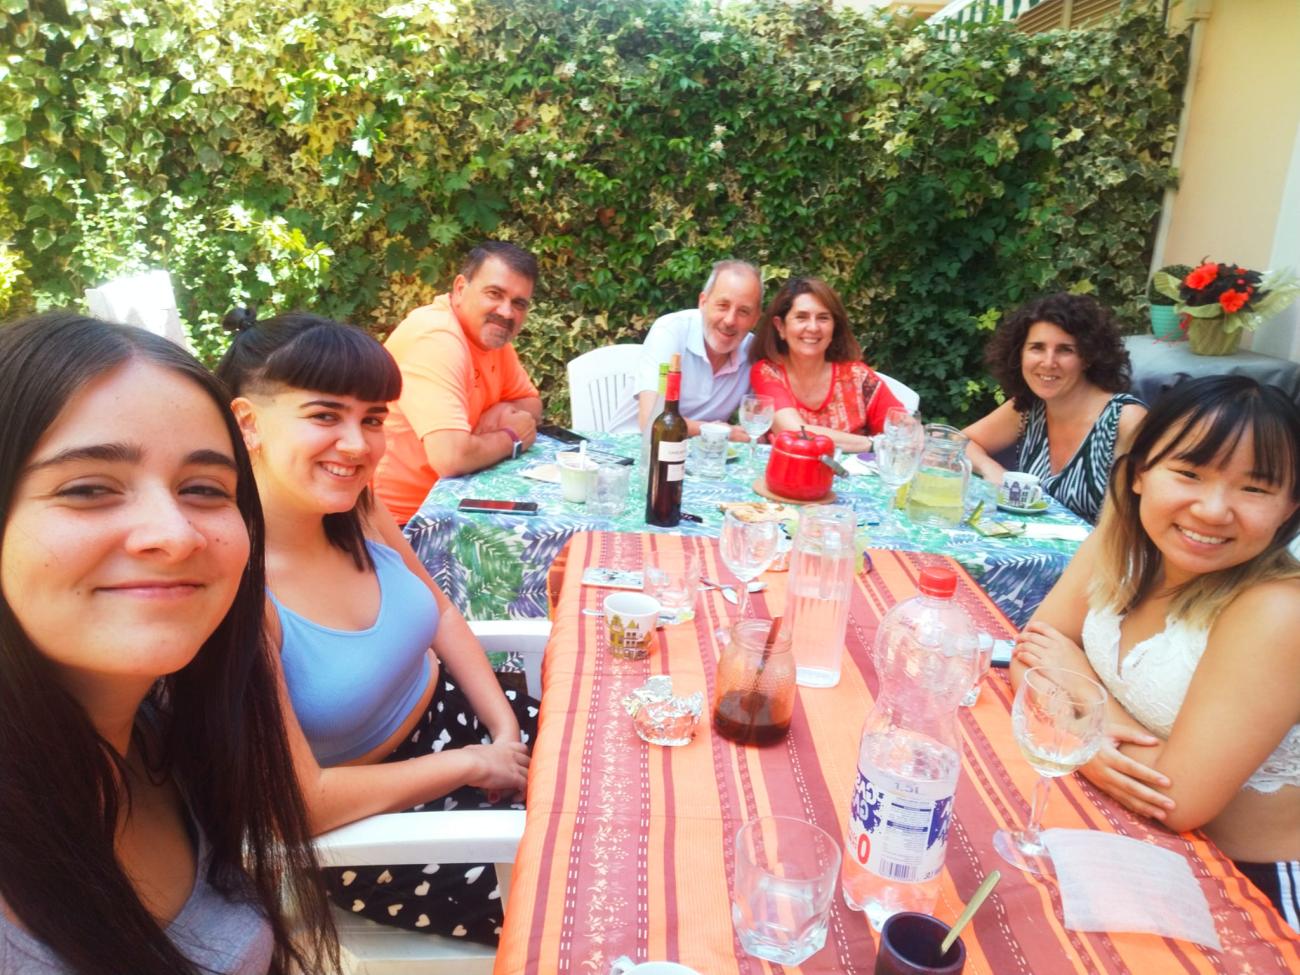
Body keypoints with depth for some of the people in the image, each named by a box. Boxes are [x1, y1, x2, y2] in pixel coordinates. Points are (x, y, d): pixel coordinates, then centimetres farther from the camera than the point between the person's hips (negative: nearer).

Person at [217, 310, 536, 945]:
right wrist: (473, 765, -16)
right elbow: (304, 802, -26)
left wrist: (505, 730, -5)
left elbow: (440, 613, 6)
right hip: (364, 824, -6)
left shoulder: (356, 511, -11)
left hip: (452, 712, 6)